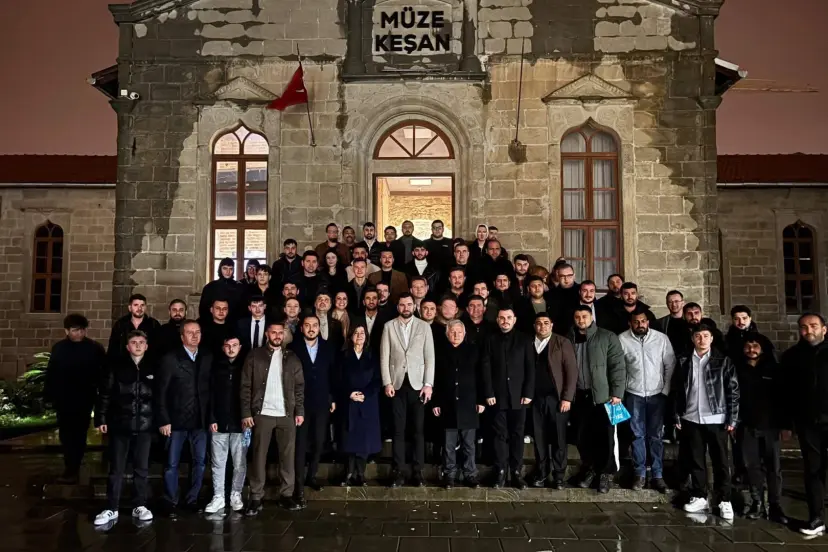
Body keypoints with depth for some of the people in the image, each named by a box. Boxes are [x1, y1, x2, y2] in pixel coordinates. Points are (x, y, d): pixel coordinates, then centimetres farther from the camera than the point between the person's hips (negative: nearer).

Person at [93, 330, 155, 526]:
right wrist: (101, 419, -4)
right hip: (119, 424, -1)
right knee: (116, 469, 7)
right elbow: (105, 394, 1)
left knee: (141, 468, 9)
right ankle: (111, 509, 16)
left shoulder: (152, 368, 4)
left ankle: (140, 506, 19)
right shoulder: (117, 366, 0)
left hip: (144, 425, 1)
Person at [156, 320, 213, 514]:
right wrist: (163, 420, -11)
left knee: (200, 461, 9)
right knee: (171, 463, 6)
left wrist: (212, 417, -1)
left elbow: (211, 387, 4)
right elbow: (161, 392, -5)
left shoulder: (208, 357, 5)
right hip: (177, 419, -3)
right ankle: (171, 502, 19)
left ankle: (192, 500, 22)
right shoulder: (170, 359, -4)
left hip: (200, 420, 3)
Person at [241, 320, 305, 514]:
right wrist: (246, 413, -7)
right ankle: (256, 497, 11)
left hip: (287, 414, 2)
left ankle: (286, 495, 15)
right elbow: (246, 386, 0)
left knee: (288, 455, 5)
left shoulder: (292, 358, 8)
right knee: (259, 456, 2)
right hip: (262, 414, -2)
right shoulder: (255, 356, 2)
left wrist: (300, 411, 1)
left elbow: (299, 386, 8)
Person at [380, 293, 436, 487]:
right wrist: (387, 382, -6)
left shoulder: (424, 327, 4)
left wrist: (428, 384, -6)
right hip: (397, 384, 0)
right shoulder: (389, 326, 5)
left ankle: (418, 472, 12)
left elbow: (430, 357, 2)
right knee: (398, 430, 3)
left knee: (418, 430, 3)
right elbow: (384, 356, 2)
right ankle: (398, 472, 11)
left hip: (418, 384, 0)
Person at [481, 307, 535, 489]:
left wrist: (528, 393, -6)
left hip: (519, 395, 0)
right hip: (498, 396, 0)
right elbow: (486, 369, 2)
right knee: (500, 435, 3)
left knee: (517, 435, 5)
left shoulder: (524, 340, 5)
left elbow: (530, 368, 1)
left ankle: (516, 472, 13)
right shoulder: (491, 340, 7)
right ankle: (500, 472, 9)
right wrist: (488, 393, -6)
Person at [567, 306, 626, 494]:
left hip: (603, 395, -3)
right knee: (582, 436, 10)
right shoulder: (569, 339, 6)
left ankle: (606, 473, 18)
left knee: (605, 436, 3)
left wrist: (617, 393, -11)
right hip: (578, 396, 3)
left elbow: (618, 366, -5)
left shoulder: (607, 337, -2)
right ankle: (589, 469, 28)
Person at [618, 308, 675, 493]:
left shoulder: (662, 338, -6)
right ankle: (640, 474, 17)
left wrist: (666, 391, -4)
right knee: (638, 435, 7)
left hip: (657, 394, 0)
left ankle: (657, 475, 15)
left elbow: (670, 365, -2)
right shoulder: (622, 339, -7)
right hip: (633, 394, 0)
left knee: (656, 436, 6)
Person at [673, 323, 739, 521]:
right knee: (695, 461, 10)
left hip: (717, 420, -2)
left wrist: (732, 419, -7)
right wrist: (678, 417, 2)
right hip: (691, 419, 2)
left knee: (721, 461, 5)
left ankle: (725, 500, 15)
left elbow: (733, 391, -2)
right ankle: (699, 497, 21)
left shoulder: (723, 361, -1)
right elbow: (678, 391, 6)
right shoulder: (684, 361, 4)